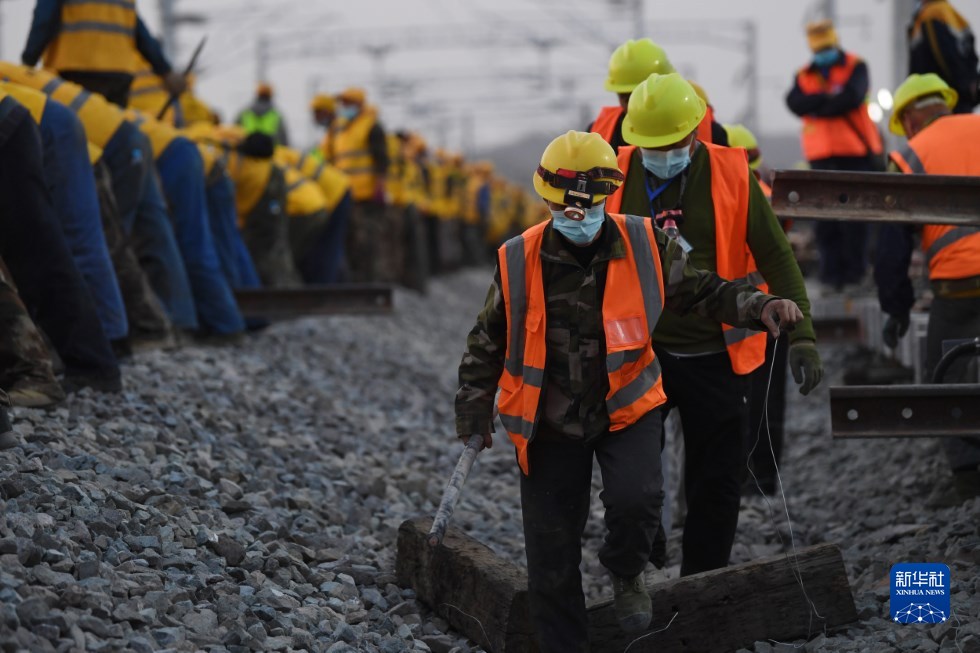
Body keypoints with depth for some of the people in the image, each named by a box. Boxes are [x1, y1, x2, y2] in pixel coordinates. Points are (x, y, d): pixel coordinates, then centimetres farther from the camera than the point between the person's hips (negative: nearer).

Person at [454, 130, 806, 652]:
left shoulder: (644, 246, -7)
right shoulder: (519, 261, -7)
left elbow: (700, 292, 5)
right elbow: (489, 340, 6)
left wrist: (759, 307, -11)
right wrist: (473, 409, 7)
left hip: (627, 409, -1)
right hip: (550, 423, 1)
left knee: (636, 500, -27)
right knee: (551, 554, 3)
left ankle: (625, 574, 7)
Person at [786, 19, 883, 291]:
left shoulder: (855, 67, 4)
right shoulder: (804, 75, 13)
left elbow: (853, 97, -15)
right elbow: (794, 103, -5)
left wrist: (816, 107, -9)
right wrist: (828, 97, -16)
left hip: (855, 151, -3)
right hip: (821, 155, 4)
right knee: (826, 216, 2)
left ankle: (855, 271, 0)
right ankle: (831, 273, 6)